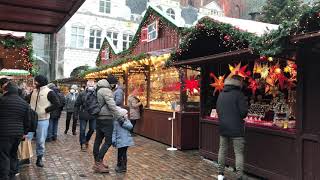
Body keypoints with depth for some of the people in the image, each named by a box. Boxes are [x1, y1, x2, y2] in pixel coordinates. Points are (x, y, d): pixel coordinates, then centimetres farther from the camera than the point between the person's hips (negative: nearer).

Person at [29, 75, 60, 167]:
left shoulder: (49, 92, -9)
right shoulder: (34, 91, 9)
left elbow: (57, 104, -13)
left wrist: (46, 110, -15)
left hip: (42, 120, -5)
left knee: (41, 140, 5)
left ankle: (39, 158, 21)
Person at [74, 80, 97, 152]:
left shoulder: (96, 94, -3)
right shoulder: (82, 94, -4)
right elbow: (77, 104, 0)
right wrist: (76, 114, -2)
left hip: (93, 115, 2)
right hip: (83, 115, -1)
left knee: (92, 129, 11)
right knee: (82, 130, 4)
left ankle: (86, 140, 37)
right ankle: (83, 144, 19)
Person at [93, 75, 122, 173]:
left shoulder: (99, 90, 16)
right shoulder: (106, 91, -14)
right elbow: (112, 106, -22)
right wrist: (119, 117, -19)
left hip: (99, 118, 10)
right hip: (106, 119, -10)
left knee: (98, 140, 13)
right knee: (108, 141, -7)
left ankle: (97, 162, 23)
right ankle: (98, 163, -8)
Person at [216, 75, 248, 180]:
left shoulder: (221, 95, 7)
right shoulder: (239, 94, -13)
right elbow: (244, 112, -15)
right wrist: (239, 118, 5)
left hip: (223, 127, 6)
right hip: (236, 128, -6)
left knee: (222, 150, 15)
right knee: (239, 153, 0)